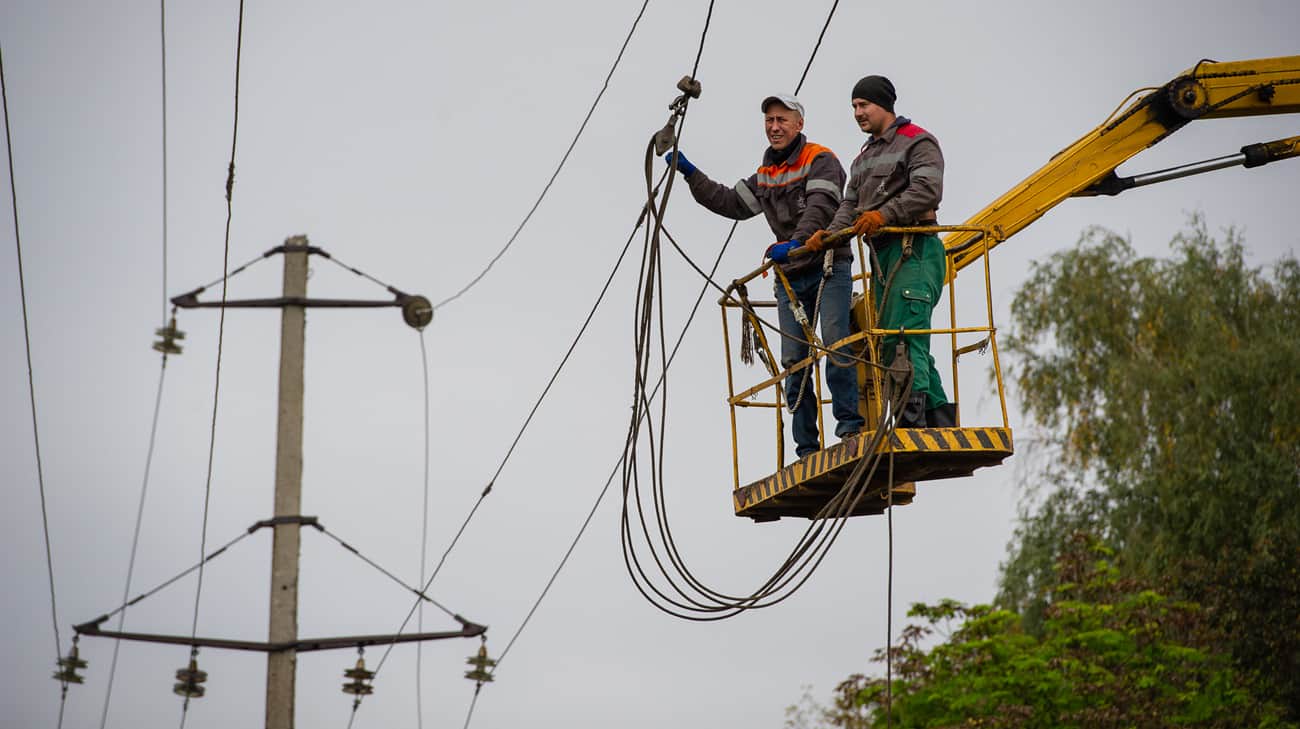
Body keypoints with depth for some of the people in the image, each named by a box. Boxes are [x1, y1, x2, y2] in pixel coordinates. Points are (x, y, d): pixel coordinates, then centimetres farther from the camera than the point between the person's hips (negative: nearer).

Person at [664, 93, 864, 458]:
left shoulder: (821, 161, -5)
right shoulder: (765, 175, 17)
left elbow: (821, 208, -21)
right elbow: (730, 203, 22)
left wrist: (796, 242, -36)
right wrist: (690, 173, 17)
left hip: (829, 268, -6)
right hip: (790, 277, 6)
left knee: (835, 342, -21)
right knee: (794, 360, 1)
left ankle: (850, 425, -17)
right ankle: (807, 448, 3)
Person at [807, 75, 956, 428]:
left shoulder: (917, 141, 0)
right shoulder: (864, 157, 26)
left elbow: (927, 190, -16)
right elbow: (851, 204, 17)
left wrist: (885, 214, -28)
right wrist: (830, 232, -2)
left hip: (914, 249, -9)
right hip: (882, 253, 9)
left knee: (903, 337, -19)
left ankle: (912, 418, -24)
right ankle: (941, 418, 9)